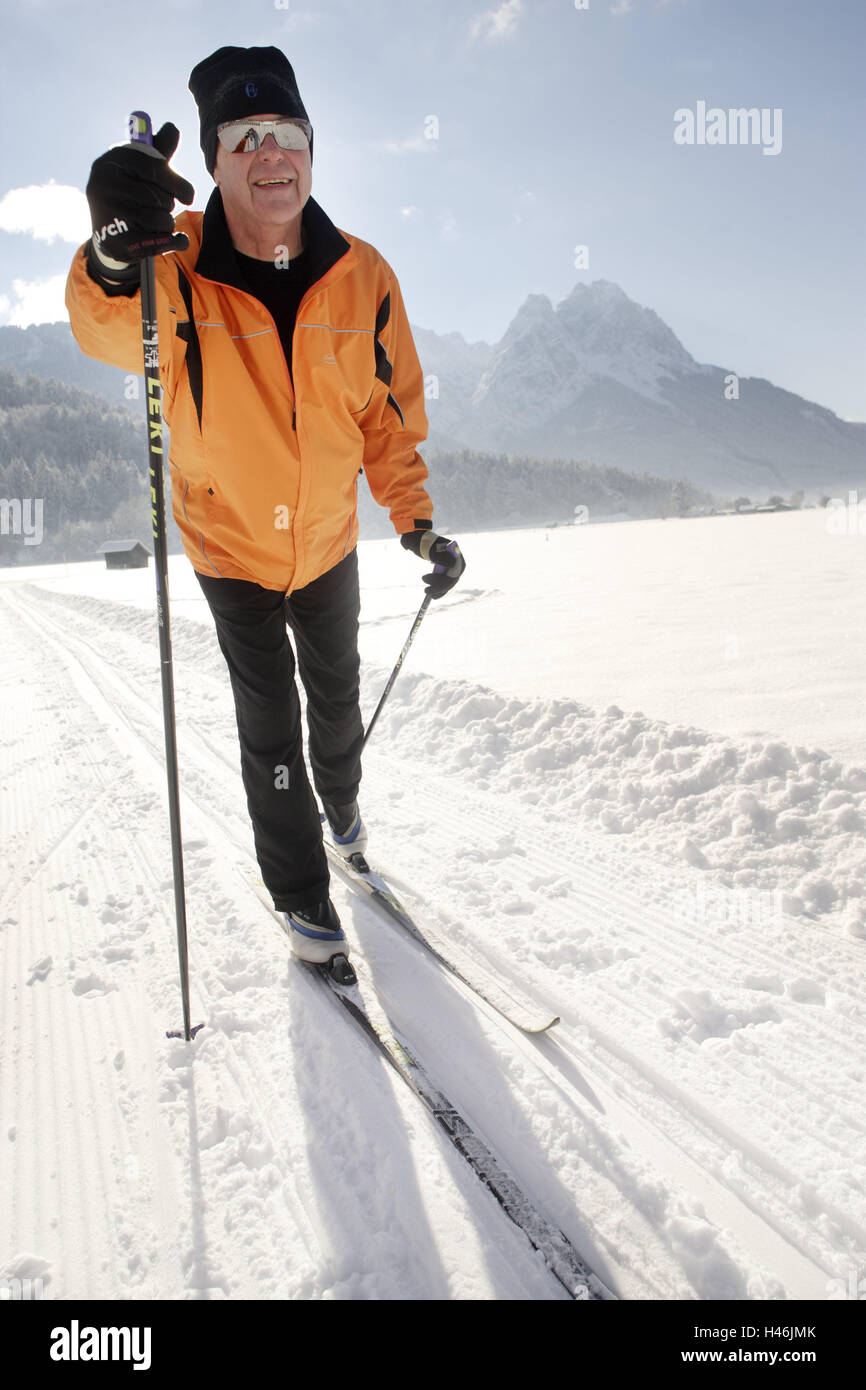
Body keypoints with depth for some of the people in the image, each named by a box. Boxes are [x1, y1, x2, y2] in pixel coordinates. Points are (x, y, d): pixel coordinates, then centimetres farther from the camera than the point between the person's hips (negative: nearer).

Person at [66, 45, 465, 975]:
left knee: (337, 697, 23)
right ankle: (301, 894, 24)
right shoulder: (176, 269, -19)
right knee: (268, 731, 2)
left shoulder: (361, 278, -12)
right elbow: (108, 330, -41)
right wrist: (114, 255, -63)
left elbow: (390, 414, -2)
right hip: (229, 547, -2)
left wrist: (417, 523, -10)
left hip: (329, 542, 3)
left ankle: (342, 802, 55)